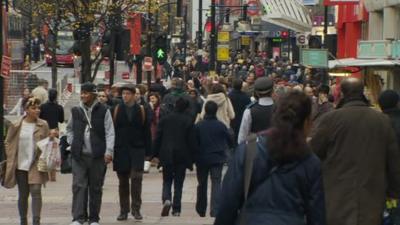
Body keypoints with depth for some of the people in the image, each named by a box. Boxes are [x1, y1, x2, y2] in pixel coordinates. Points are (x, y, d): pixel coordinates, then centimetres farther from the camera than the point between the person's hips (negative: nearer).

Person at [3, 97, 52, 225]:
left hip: (36, 165, -1)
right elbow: (8, 143, 7)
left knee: (36, 191, -11)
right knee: (22, 194, 9)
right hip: (20, 165, 1)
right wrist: (11, 160, 1)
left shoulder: (43, 125, 0)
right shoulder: (16, 126, 0)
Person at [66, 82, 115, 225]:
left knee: (96, 188, 6)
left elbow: (110, 133, -4)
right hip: (79, 156, 2)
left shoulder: (103, 111, -1)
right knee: (79, 186, -7)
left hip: (98, 156, -2)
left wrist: (109, 151, -12)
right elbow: (69, 129, 23)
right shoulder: (76, 111, 8)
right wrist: (72, 143, 9)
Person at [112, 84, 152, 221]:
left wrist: (148, 151, 1)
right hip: (121, 150, 1)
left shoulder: (141, 110, 5)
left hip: (137, 149, -1)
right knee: (123, 181, 6)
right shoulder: (117, 109, 6)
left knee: (136, 177, -13)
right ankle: (124, 211, 14)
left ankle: (136, 209, -4)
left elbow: (146, 132, 5)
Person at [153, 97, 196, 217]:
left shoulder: (165, 119, 1)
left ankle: (166, 199, -18)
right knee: (178, 183, 7)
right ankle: (176, 209, 4)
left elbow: (158, 137, 2)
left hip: (167, 155, 1)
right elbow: (191, 141, -3)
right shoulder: (188, 121, -4)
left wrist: (156, 154, 9)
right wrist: (191, 158, 4)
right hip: (182, 156, -1)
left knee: (167, 180, 10)